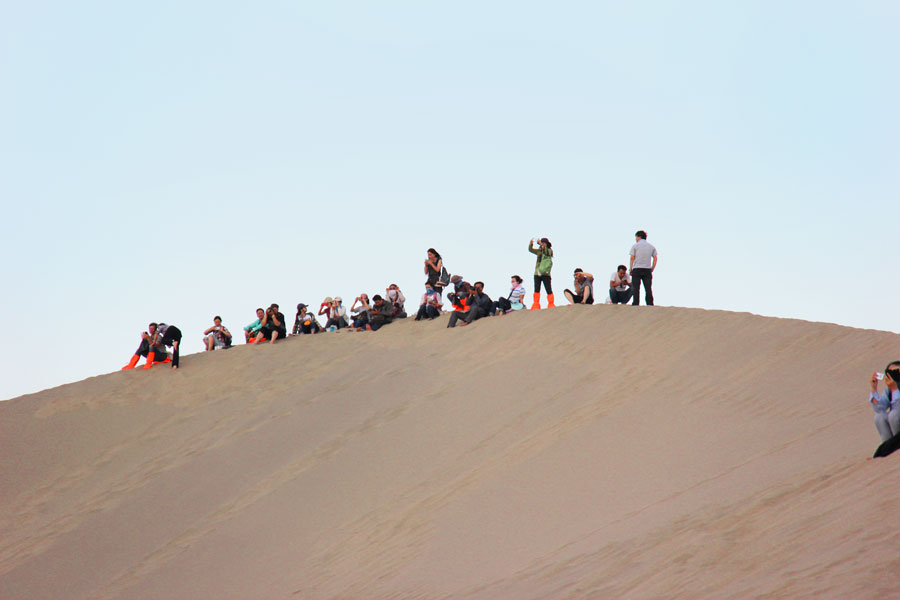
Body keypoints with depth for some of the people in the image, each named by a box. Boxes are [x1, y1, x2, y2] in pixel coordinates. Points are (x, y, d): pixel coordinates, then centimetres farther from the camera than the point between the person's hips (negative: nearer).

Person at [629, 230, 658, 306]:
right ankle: (650, 304, -3)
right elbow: (655, 258, 8)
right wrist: (652, 269, 12)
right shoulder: (651, 246, 12)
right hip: (647, 269, 3)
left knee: (635, 288, -1)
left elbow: (632, 258, -4)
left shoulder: (635, 246, 1)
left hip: (637, 269, -3)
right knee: (648, 288, 2)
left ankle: (635, 303, -7)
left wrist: (630, 269, 0)